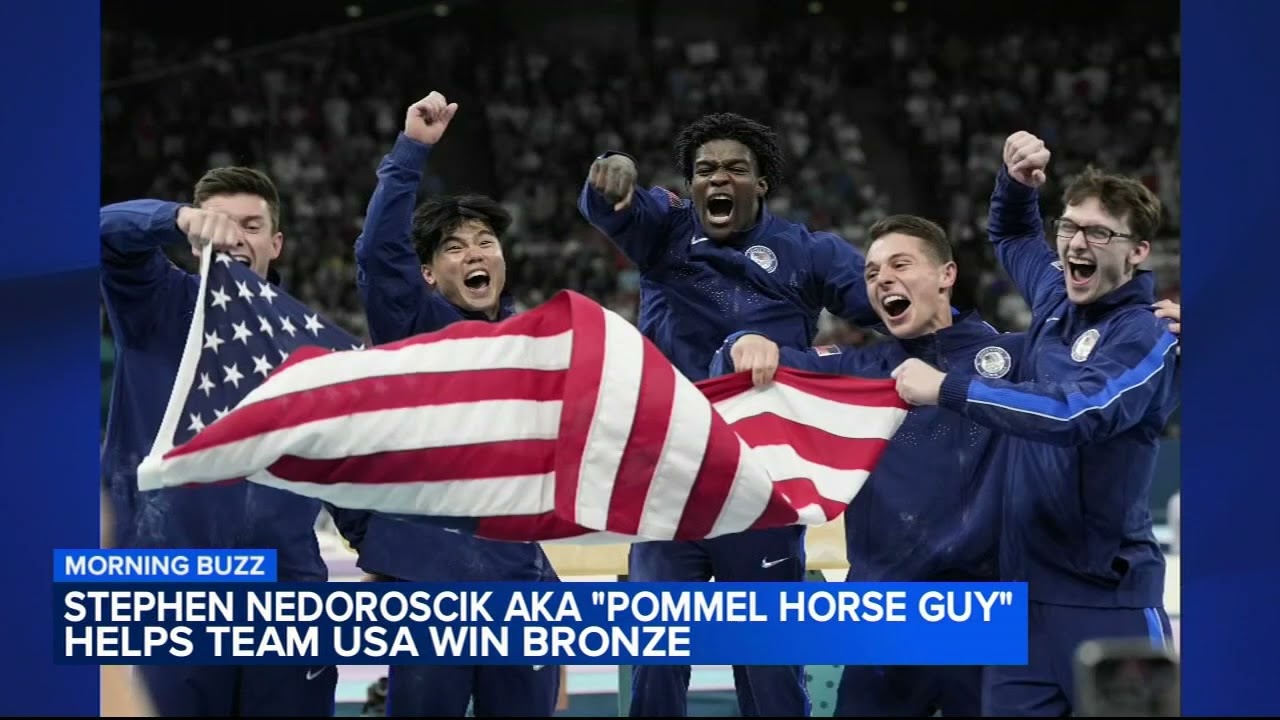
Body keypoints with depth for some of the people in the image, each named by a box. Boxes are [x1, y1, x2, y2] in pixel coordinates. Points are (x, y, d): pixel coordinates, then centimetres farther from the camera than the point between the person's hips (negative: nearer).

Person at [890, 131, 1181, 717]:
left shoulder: (1148, 340, -11)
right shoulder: (1057, 298, 11)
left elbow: (1077, 413, -29)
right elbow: (1011, 235, 33)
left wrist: (947, 389, -27)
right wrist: (1017, 183, 10)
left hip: (1106, 600, -7)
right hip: (1023, 590, 7)